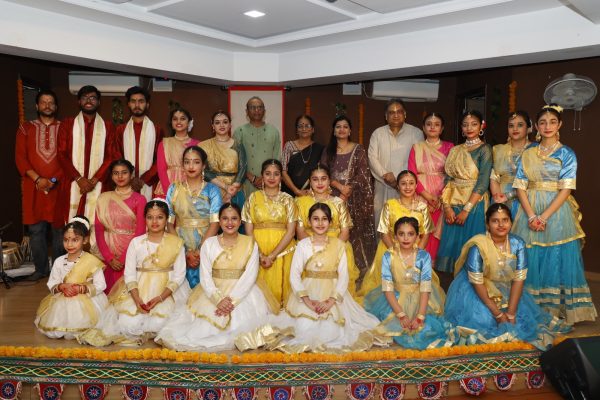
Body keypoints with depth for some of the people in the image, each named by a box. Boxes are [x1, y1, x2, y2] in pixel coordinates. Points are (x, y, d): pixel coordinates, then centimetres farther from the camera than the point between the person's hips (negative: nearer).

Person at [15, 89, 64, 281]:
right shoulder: (26, 128, 10)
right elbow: (20, 157, 3)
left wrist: (54, 180, -10)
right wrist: (37, 179, -10)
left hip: (59, 186, -1)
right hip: (33, 186, 1)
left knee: (59, 229, 2)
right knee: (36, 229, 3)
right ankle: (41, 268, 14)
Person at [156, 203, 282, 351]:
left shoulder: (250, 244, 3)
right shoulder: (209, 244, 5)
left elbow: (250, 276, -6)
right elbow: (205, 277, -2)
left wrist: (232, 300, -19)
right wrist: (219, 299, -19)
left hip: (242, 293, -1)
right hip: (213, 293, 1)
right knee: (204, 327, -20)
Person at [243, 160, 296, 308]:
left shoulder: (288, 199, 4)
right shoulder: (253, 198, 6)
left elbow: (291, 231, -3)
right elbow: (248, 230, 3)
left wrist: (272, 255, -13)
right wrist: (260, 255, -10)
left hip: (282, 251, 0)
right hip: (257, 251, 1)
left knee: (279, 286, -4)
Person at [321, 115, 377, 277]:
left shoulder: (358, 149, 5)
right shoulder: (328, 151, 12)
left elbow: (362, 174, -3)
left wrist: (347, 193, -13)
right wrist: (340, 186, -13)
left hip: (354, 199, -2)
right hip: (333, 197, 2)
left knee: (355, 232, -4)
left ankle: (359, 268, 3)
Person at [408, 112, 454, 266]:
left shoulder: (449, 147, 8)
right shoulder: (416, 148, 10)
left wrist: (440, 198, -11)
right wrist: (427, 195, -10)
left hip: (441, 199, 0)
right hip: (420, 197, 1)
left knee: (436, 234, -4)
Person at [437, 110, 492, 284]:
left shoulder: (484, 149, -1)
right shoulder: (455, 150, 13)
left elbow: (482, 183, -10)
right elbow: (448, 179, 6)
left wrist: (466, 209, -16)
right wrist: (447, 206, -8)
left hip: (474, 205, -4)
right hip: (453, 205, 4)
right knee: (450, 245, 4)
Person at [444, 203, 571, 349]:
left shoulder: (518, 244, -12)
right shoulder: (478, 246, -25)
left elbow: (519, 279, -11)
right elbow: (477, 282, -22)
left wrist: (511, 313, -19)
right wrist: (497, 313, -23)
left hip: (505, 289, 4)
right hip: (474, 290, -4)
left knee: (523, 315, -11)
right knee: (484, 319, -21)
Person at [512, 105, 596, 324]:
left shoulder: (567, 154, 1)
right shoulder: (528, 153, 8)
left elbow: (566, 189, -7)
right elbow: (520, 186, 2)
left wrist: (544, 216, -16)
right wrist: (531, 215, -12)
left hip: (556, 212, -2)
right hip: (530, 211, 2)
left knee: (557, 260, -1)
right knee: (530, 260, 4)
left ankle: (555, 308, 12)